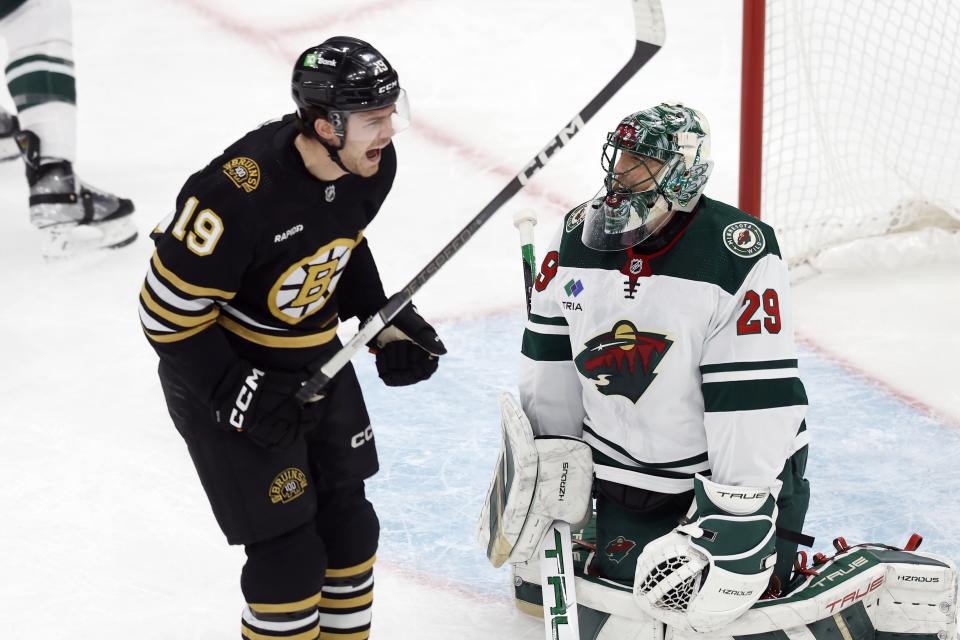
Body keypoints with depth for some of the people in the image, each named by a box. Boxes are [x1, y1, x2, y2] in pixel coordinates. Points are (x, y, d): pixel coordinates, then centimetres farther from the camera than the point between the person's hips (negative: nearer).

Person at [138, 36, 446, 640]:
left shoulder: (372, 164, -12)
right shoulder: (238, 193, -33)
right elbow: (168, 312, -23)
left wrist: (384, 323, 4)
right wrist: (235, 393, -26)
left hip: (317, 358, 7)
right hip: (221, 372, -7)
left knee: (347, 519, 15)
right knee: (289, 551, -5)